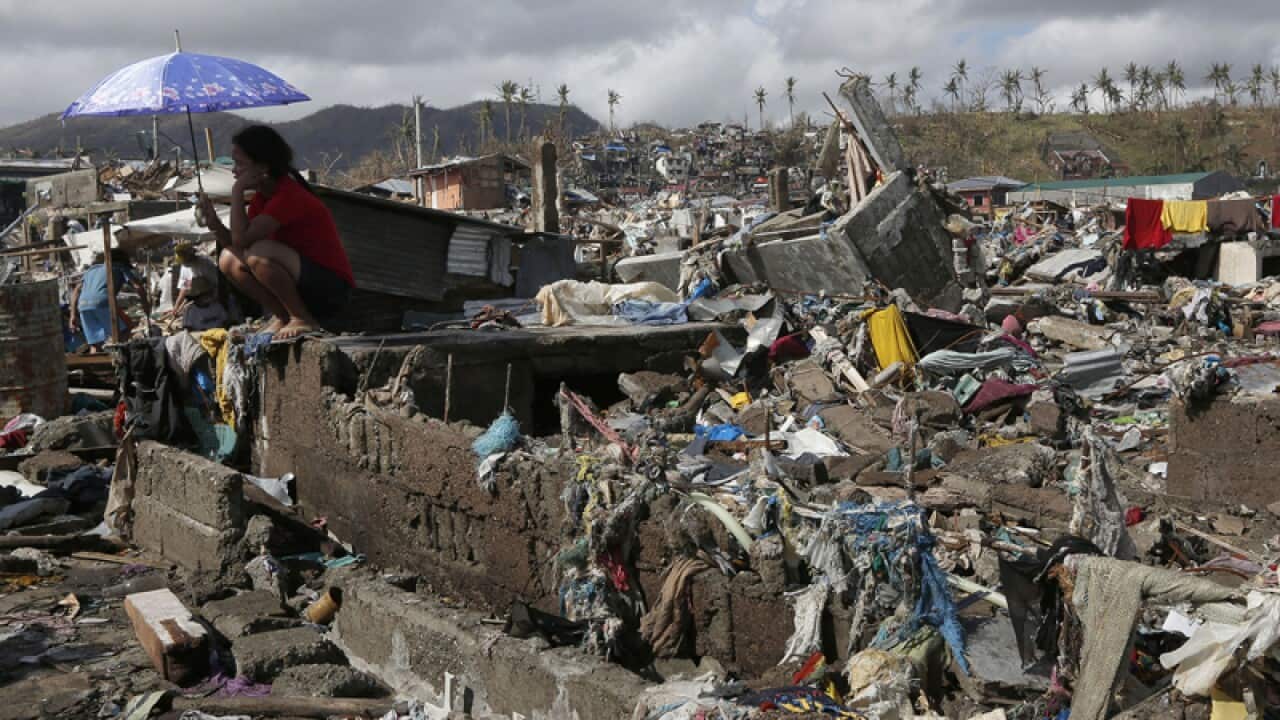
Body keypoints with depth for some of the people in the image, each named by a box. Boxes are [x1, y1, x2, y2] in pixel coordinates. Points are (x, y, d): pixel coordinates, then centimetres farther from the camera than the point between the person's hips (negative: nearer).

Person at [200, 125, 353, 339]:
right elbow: (234, 243, 4)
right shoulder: (262, 197, 8)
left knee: (258, 255, -30)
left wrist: (237, 191, -21)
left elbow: (242, 239, -28)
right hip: (301, 280, 9)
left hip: (332, 289, -9)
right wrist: (214, 223, -12)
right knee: (229, 260, -3)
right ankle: (282, 316, 4)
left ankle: (304, 320, -12)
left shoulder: (289, 196, -22)